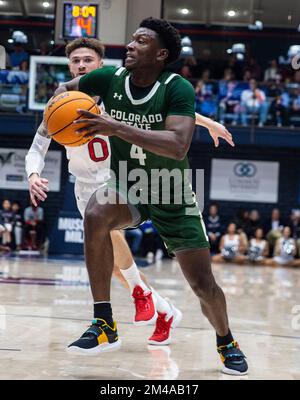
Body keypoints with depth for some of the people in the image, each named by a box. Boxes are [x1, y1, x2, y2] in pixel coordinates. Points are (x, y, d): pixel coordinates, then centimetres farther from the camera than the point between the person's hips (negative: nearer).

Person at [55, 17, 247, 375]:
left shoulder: (178, 89, -24)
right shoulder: (110, 79, -12)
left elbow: (178, 146, -39)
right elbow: (66, 88, 8)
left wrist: (116, 127, -45)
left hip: (172, 197, -2)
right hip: (126, 188, 2)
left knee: (203, 285, -1)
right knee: (96, 215, -33)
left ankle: (226, 342, 33)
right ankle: (104, 325, -23)